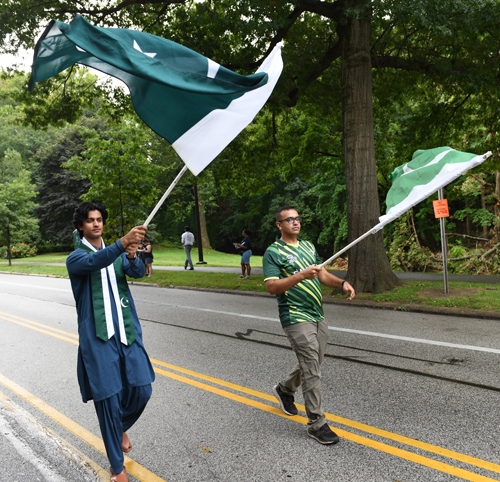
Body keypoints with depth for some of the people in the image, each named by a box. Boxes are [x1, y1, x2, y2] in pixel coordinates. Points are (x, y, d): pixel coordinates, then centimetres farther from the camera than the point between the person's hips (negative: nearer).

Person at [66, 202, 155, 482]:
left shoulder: (118, 253, 14)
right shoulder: (76, 257, 1)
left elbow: (139, 272, -6)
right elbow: (93, 262, -25)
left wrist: (132, 257, -30)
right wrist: (123, 243, -43)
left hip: (127, 332, 4)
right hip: (98, 336, -4)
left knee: (141, 390, 3)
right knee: (108, 397, -2)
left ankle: (121, 427, 36)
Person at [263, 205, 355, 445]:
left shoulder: (308, 246, 16)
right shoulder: (273, 252, -7)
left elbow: (322, 274, 18)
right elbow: (272, 286, -17)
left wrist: (342, 283, -2)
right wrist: (301, 276, -28)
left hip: (318, 316, 8)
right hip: (296, 317, -8)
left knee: (311, 364, 17)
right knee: (311, 371, -6)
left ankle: (285, 389, 43)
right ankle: (316, 424, 6)